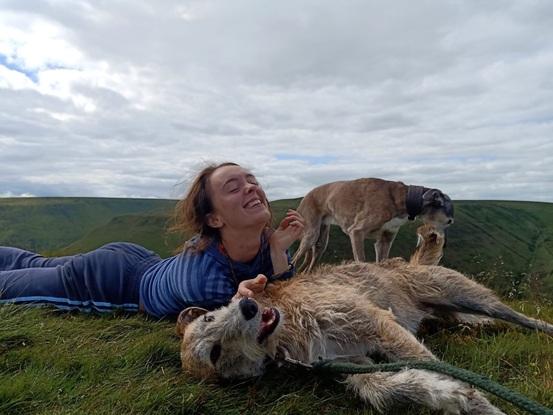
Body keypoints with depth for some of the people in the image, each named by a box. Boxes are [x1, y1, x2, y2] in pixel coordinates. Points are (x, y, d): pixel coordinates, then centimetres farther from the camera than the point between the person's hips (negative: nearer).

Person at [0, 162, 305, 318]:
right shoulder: (204, 276, -42)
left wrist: (278, 252, -32)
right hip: (110, 276, -6)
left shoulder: (265, 240, -23)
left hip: (140, 262, 6)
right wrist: (241, 296, -45)